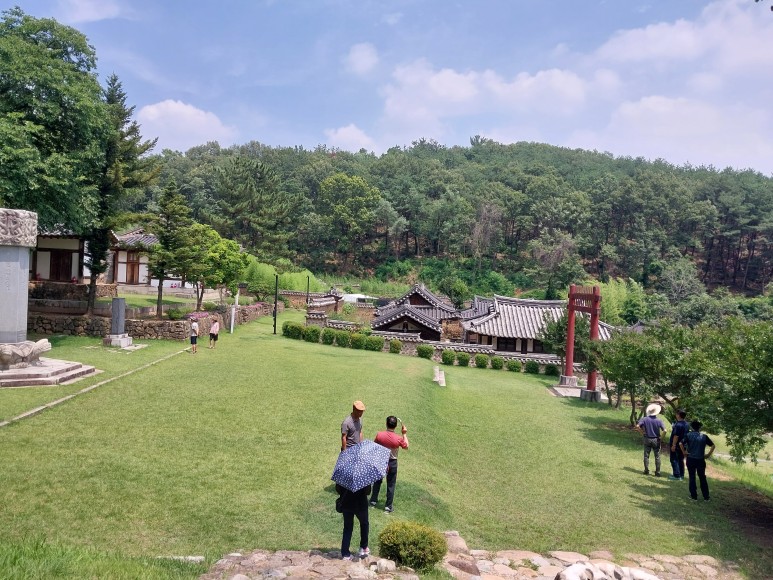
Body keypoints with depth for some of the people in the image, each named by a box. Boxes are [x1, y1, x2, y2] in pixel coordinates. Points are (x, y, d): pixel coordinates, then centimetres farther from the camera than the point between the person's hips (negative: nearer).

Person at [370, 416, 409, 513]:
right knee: (391, 485, 11)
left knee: (378, 481, 23)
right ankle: (388, 506, 17)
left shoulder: (379, 435, -18)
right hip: (392, 463, -2)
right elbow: (406, 446, -2)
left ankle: (373, 500, 35)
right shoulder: (398, 438, -21)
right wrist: (404, 434, 3)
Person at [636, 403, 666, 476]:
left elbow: (637, 426, -20)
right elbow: (664, 431, -19)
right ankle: (657, 472, 11)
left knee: (646, 456, 11)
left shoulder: (645, 419, -9)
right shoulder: (659, 421, -11)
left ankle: (646, 471, 14)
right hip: (656, 440, -1)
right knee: (657, 457, 9)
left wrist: (643, 431, -5)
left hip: (647, 439, 1)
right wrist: (660, 437, -4)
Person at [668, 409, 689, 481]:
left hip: (676, 445, -9)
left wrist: (673, 445, -20)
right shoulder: (686, 424, 7)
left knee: (674, 460, -1)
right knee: (681, 460, 15)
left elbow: (676, 436, -24)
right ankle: (681, 475, 20)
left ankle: (677, 476, -1)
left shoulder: (678, 425, -22)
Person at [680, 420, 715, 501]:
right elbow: (712, 445, 2)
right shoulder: (704, 436, 1)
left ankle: (694, 496, 10)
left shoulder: (688, 435, -5)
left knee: (692, 477, 7)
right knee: (702, 478, 13)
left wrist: (684, 452, -5)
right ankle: (706, 497, 17)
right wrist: (708, 454, 6)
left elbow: (680, 443, -16)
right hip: (701, 460, 2)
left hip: (691, 459, -2)